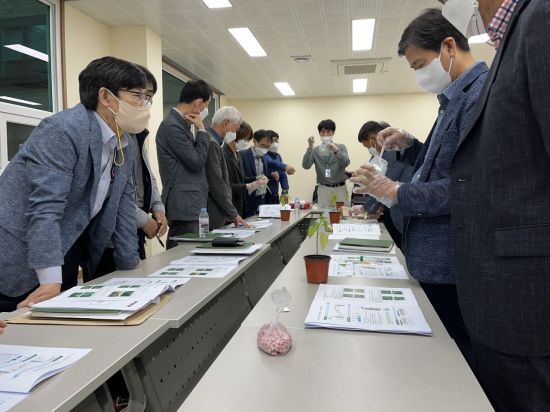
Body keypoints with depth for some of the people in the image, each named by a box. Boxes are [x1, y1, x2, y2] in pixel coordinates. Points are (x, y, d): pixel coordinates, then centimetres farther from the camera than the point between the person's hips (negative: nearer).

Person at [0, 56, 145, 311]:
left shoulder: (125, 146, 5)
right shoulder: (62, 130, -20)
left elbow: (123, 206, 8)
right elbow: (45, 207, -28)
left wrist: (131, 264, 7)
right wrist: (51, 281, -31)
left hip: (67, 258, 8)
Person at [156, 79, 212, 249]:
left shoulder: (180, 123, 15)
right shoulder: (172, 126, -15)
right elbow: (197, 162, -14)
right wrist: (201, 130, -7)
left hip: (191, 205, 10)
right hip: (184, 207, -10)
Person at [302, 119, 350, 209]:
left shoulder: (341, 147, 6)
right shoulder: (315, 150, 6)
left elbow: (345, 163, -10)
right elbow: (306, 166, -7)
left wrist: (336, 150, -25)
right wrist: (310, 148, -18)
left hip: (339, 188, 0)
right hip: (323, 189, 0)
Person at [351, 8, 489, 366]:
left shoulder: (482, 93, -17)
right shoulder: (458, 96, 15)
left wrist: (398, 194, -17)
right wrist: (409, 146, 7)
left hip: (454, 264, -9)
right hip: (437, 259, 9)